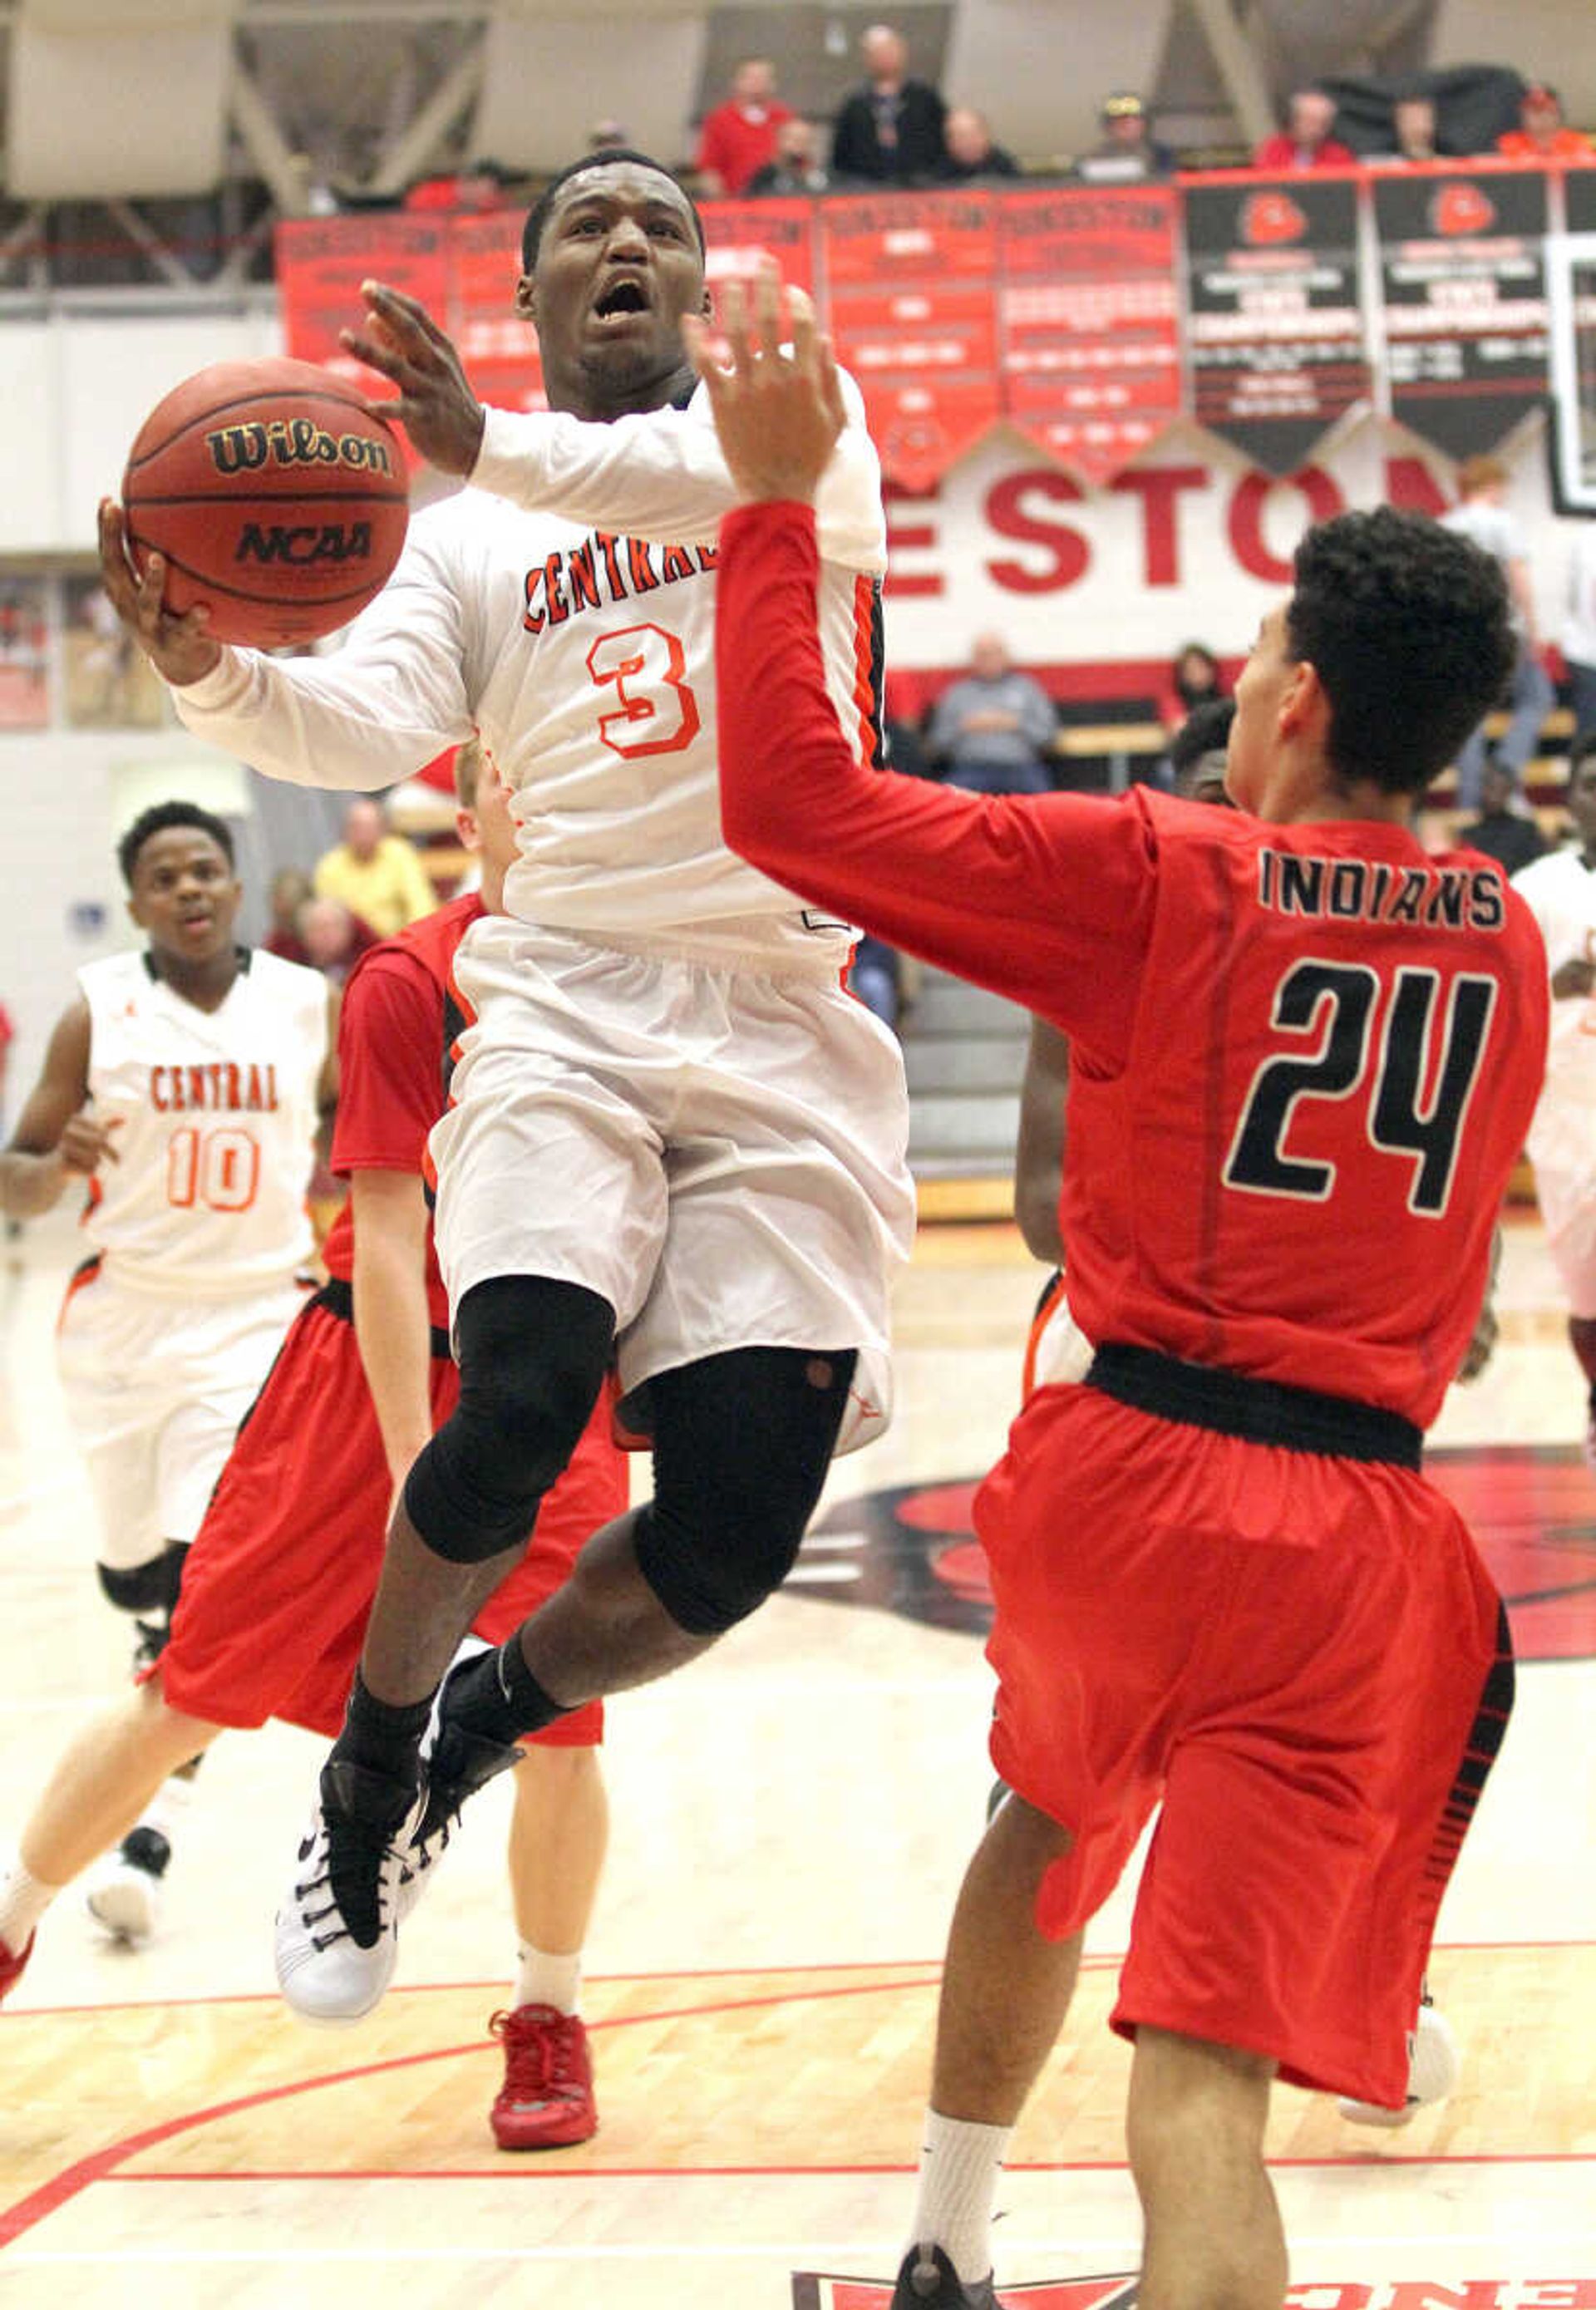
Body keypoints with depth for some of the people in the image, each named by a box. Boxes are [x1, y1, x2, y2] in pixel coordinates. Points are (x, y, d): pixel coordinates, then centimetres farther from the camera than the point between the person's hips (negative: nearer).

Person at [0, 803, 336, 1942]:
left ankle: (149, 1838, -14)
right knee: (134, 1573, 14)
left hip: (256, 1321, -1)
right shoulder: (98, 1013, -4)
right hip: (120, 1320, 1)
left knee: (205, 1579, -16)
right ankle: (168, 1642, 51)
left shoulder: (308, 1004, -1)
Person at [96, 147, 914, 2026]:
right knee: (520, 1407, -25)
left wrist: (494, 448, -34)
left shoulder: (796, 407, 9)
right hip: (568, 1004, 0)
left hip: (784, 1030, 0)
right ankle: (367, 1768, 1)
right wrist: (212, 671, -26)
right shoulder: (465, 539, 15)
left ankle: (476, 1726, 22)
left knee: (734, 1534, -8)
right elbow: (373, 727, -4)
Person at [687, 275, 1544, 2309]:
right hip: (1365, 1533, 1)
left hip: (1128, 1477, 0)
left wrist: (777, 498, -2)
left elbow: (791, 802, -8)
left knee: (1045, 1835, 32)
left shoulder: (1163, 877, -5)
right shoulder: (1504, 940, 9)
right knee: (1204, 2083, -7)